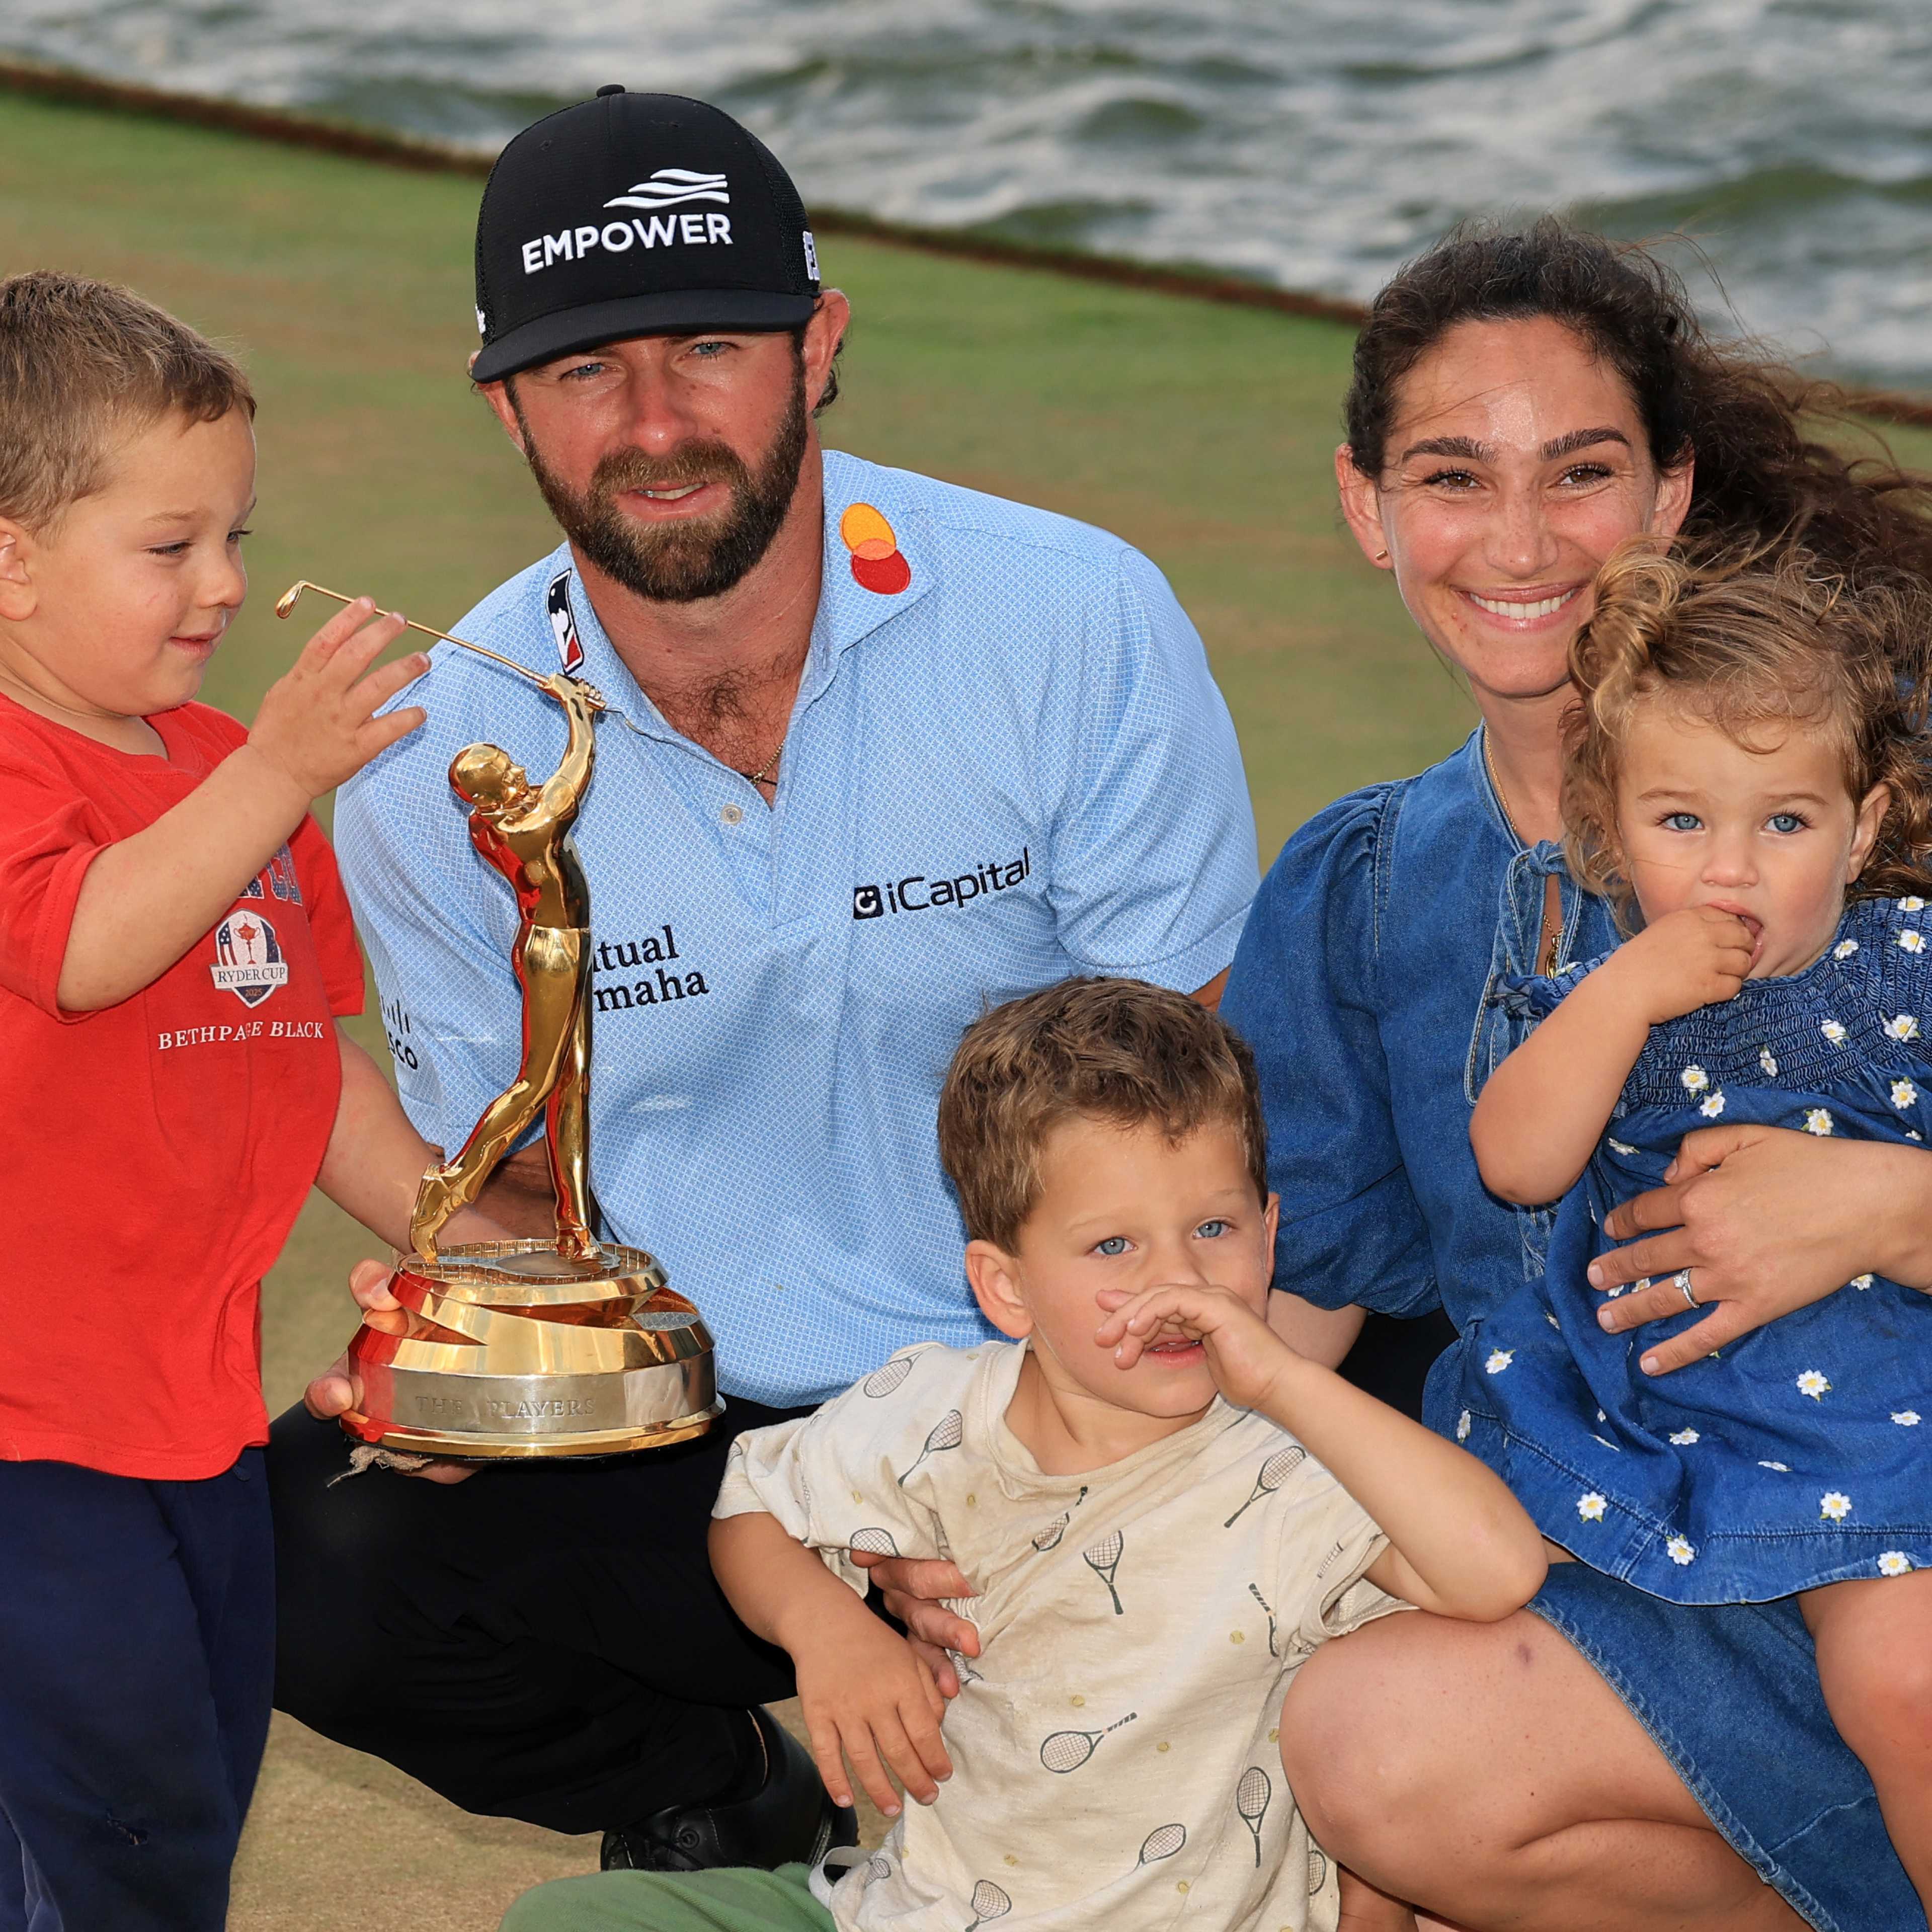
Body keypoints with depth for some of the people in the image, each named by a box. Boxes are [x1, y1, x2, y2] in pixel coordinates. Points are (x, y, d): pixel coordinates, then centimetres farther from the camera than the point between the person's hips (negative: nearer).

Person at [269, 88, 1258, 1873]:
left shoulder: (1079, 628, -9)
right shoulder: (437, 761, -3)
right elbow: (518, 1184, 10)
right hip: (676, 1439, 2)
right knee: (304, 1562, -25)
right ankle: (714, 1788, 7)